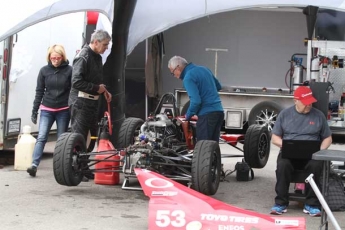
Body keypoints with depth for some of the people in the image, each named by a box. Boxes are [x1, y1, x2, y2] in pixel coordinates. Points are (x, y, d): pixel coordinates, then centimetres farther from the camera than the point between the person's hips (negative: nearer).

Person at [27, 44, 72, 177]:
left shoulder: (69, 70, -3)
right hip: (46, 110, 1)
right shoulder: (44, 70, 2)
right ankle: (34, 165, -14)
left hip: (63, 110, -1)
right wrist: (34, 111, 4)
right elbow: (39, 91, 6)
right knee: (41, 137, -8)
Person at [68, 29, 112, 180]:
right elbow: (76, 82, -22)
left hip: (92, 102, 10)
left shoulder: (97, 57, 14)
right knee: (79, 136, -6)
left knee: (92, 135, 12)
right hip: (80, 101, -10)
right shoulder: (83, 56, -15)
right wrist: (96, 88, -16)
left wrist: (104, 90, 9)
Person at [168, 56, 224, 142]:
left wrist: (188, 115, -4)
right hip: (219, 111, 9)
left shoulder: (188, 78, -11)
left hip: (207, 115, -9)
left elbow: (196, 101, -19)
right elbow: (218, 86, 27)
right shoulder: (204, 69, 15)